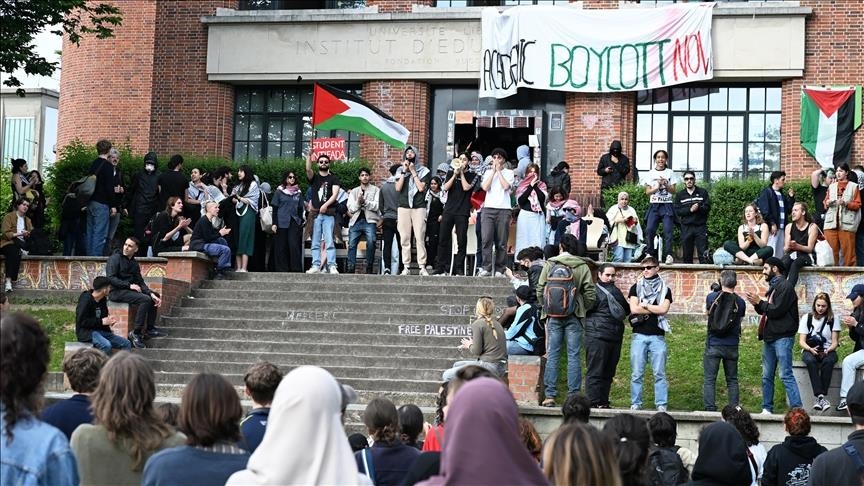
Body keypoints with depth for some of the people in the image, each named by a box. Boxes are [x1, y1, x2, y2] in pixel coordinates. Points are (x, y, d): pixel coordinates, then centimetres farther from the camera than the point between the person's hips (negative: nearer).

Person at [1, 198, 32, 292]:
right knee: (13, 251, -38)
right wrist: (17, 234, -19)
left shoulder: (27, 220, 23)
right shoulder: (8, 217, 5)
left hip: (21, 243, 4)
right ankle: (8, 280, -46)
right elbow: (5, 233, -7)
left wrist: (27, 234, -9)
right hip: (8, 243, -4)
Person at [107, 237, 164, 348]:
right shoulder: (115, 258, -7)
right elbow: (110, 278, -17)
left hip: (129, 289, 9)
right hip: (116, 292, -9)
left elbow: (140, 282, 12)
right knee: (145, 299, -25)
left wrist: (151, 294, -5)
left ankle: (150, 329, 6)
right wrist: (129, 285, -19)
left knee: (155, 296, 7)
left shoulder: (134, 263, 15)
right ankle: (135, 334, -24)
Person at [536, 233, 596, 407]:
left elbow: (540, 290, 0)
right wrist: (583, 309, 14)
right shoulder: (583, 267, -1)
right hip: (574, 316, 0)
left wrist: (545, 308, 15)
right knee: (573, 356, 3)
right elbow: (590, 294, -3)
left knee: (552, 355, 3)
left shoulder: (550, 264, -1)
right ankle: (573, 395, 1)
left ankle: (550, 395, 1)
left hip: (554, 315, 0)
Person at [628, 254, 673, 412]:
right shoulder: (636, 288, 10)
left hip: (657, 336, -1)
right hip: (639, 335, 1)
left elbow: (663, 309, -6)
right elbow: (633, 309, -5)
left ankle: (661, 405, 0)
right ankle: (635, 404, 5)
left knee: (659, 373, -3)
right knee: (636, 374, 0)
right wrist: (655, 310, -3)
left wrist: (644, 306, -3)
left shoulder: (664, 289, 10)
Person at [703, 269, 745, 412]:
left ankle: (709, 409, -7)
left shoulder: (712, 297, -6)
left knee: (709, 379, 0)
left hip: (713, 344, -2)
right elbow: (740, 319, 10)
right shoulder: (740, 302, -3)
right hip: (732, 346, 2)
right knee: (732, 380, 11)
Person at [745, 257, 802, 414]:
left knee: (786, 375, -13)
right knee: (767, 376, 9)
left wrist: (759, 302, -8)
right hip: (769, 337, 9)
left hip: (782, 337, -9)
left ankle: (797, 409, -14)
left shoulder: (785, 286, -9)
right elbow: (764, 311, 19)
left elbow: (776, 311, -18)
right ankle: (767, 409, 14)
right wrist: (757, 303, -1)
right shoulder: (773, 286, 19)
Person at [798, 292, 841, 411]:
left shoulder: (834, 318, 5)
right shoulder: (806, 318, 6)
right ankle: (820, 395, -44)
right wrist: (810, 349, -18)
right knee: (810, 360, -36)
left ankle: (819, 397, -38)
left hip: (827, 351, 0)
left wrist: (827, 351, -18)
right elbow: (801, 341, 2)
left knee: (828, 361, -36)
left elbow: (835, 342, 3)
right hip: (809, 350, 0)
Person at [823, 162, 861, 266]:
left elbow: (857, 205, 2)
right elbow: (825, 203, 22)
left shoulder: (854, 186, 6)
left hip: (846, 223, -3)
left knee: (847, 250, -6)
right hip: (831, 222, 3)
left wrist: (846, 203, -14)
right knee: (832, 250, 0)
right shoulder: (831, 186, 19)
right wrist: (827, 203, -1)